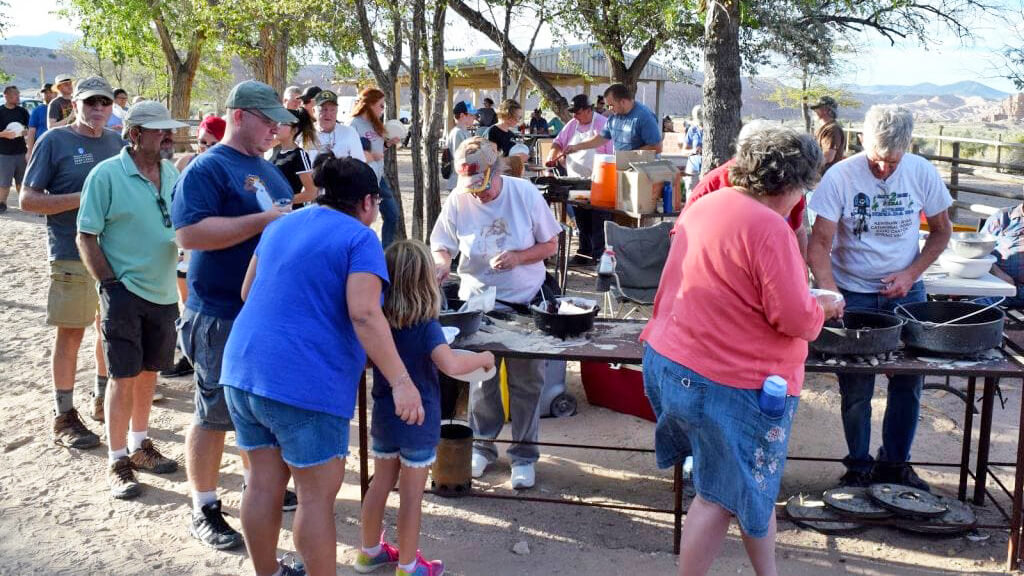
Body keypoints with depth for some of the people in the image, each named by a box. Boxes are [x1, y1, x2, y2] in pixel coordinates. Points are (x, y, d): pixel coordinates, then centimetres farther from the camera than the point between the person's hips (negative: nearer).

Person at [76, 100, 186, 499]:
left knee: (148, 372, 16)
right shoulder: (106, 175, -12)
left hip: (163, 292, 5)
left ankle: (139, 445, 32)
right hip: (125, 292, -5)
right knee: (124, 376, 0)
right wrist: (109, 284, -14)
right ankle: (117, 462, 12)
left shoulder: (173, 174, 4)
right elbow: (86, 238, -10)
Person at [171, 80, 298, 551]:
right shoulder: (207, 168, -12)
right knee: (215, 415, 1)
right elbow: (190, 233, -25)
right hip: (223, 316, -8)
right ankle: (203, 510, 13)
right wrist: (265, 220, -26)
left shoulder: (266, 168, 14)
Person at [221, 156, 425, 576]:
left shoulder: (280, 225, 16)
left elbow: (248, 292, 26)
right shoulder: (359, 238, -6)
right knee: (318, 493, 3)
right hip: (303, 381, -7)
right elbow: (363, 314, -20)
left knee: (264, 481, 16)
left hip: (243, 369, 8)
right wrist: (401, 381, -22)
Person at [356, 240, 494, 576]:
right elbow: (450, 365, -34)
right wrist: (483, 358, -18)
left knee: (380, 485, 19)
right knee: (411, 496, 6)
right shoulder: (426, 326, -21)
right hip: (418, 422, -6)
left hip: (384, 419, 6)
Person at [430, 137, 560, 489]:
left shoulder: (525, 194, -12)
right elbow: (440, 245, -1)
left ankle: (524, 454, 21)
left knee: (526, 381, 6)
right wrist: (442, 261, -24)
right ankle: (482, 445, 30)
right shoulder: (458, 201, -10)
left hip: (526, 301, -1)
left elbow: (550, 244, -5)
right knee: (480, 379, 11)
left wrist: (518, 257, -22)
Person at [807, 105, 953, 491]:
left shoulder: (922, 173, -7)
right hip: (853, 294, -2)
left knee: (908, 383, 8)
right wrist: (831, 295, -31)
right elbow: (819, 244, -16)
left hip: (905, 292, 3)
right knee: (855, 390, 2)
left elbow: (941, 231, 6)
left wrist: (911, 274, -8)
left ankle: (895, 463, 26)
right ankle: (859, 467, 21)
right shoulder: (840, 177, -15)